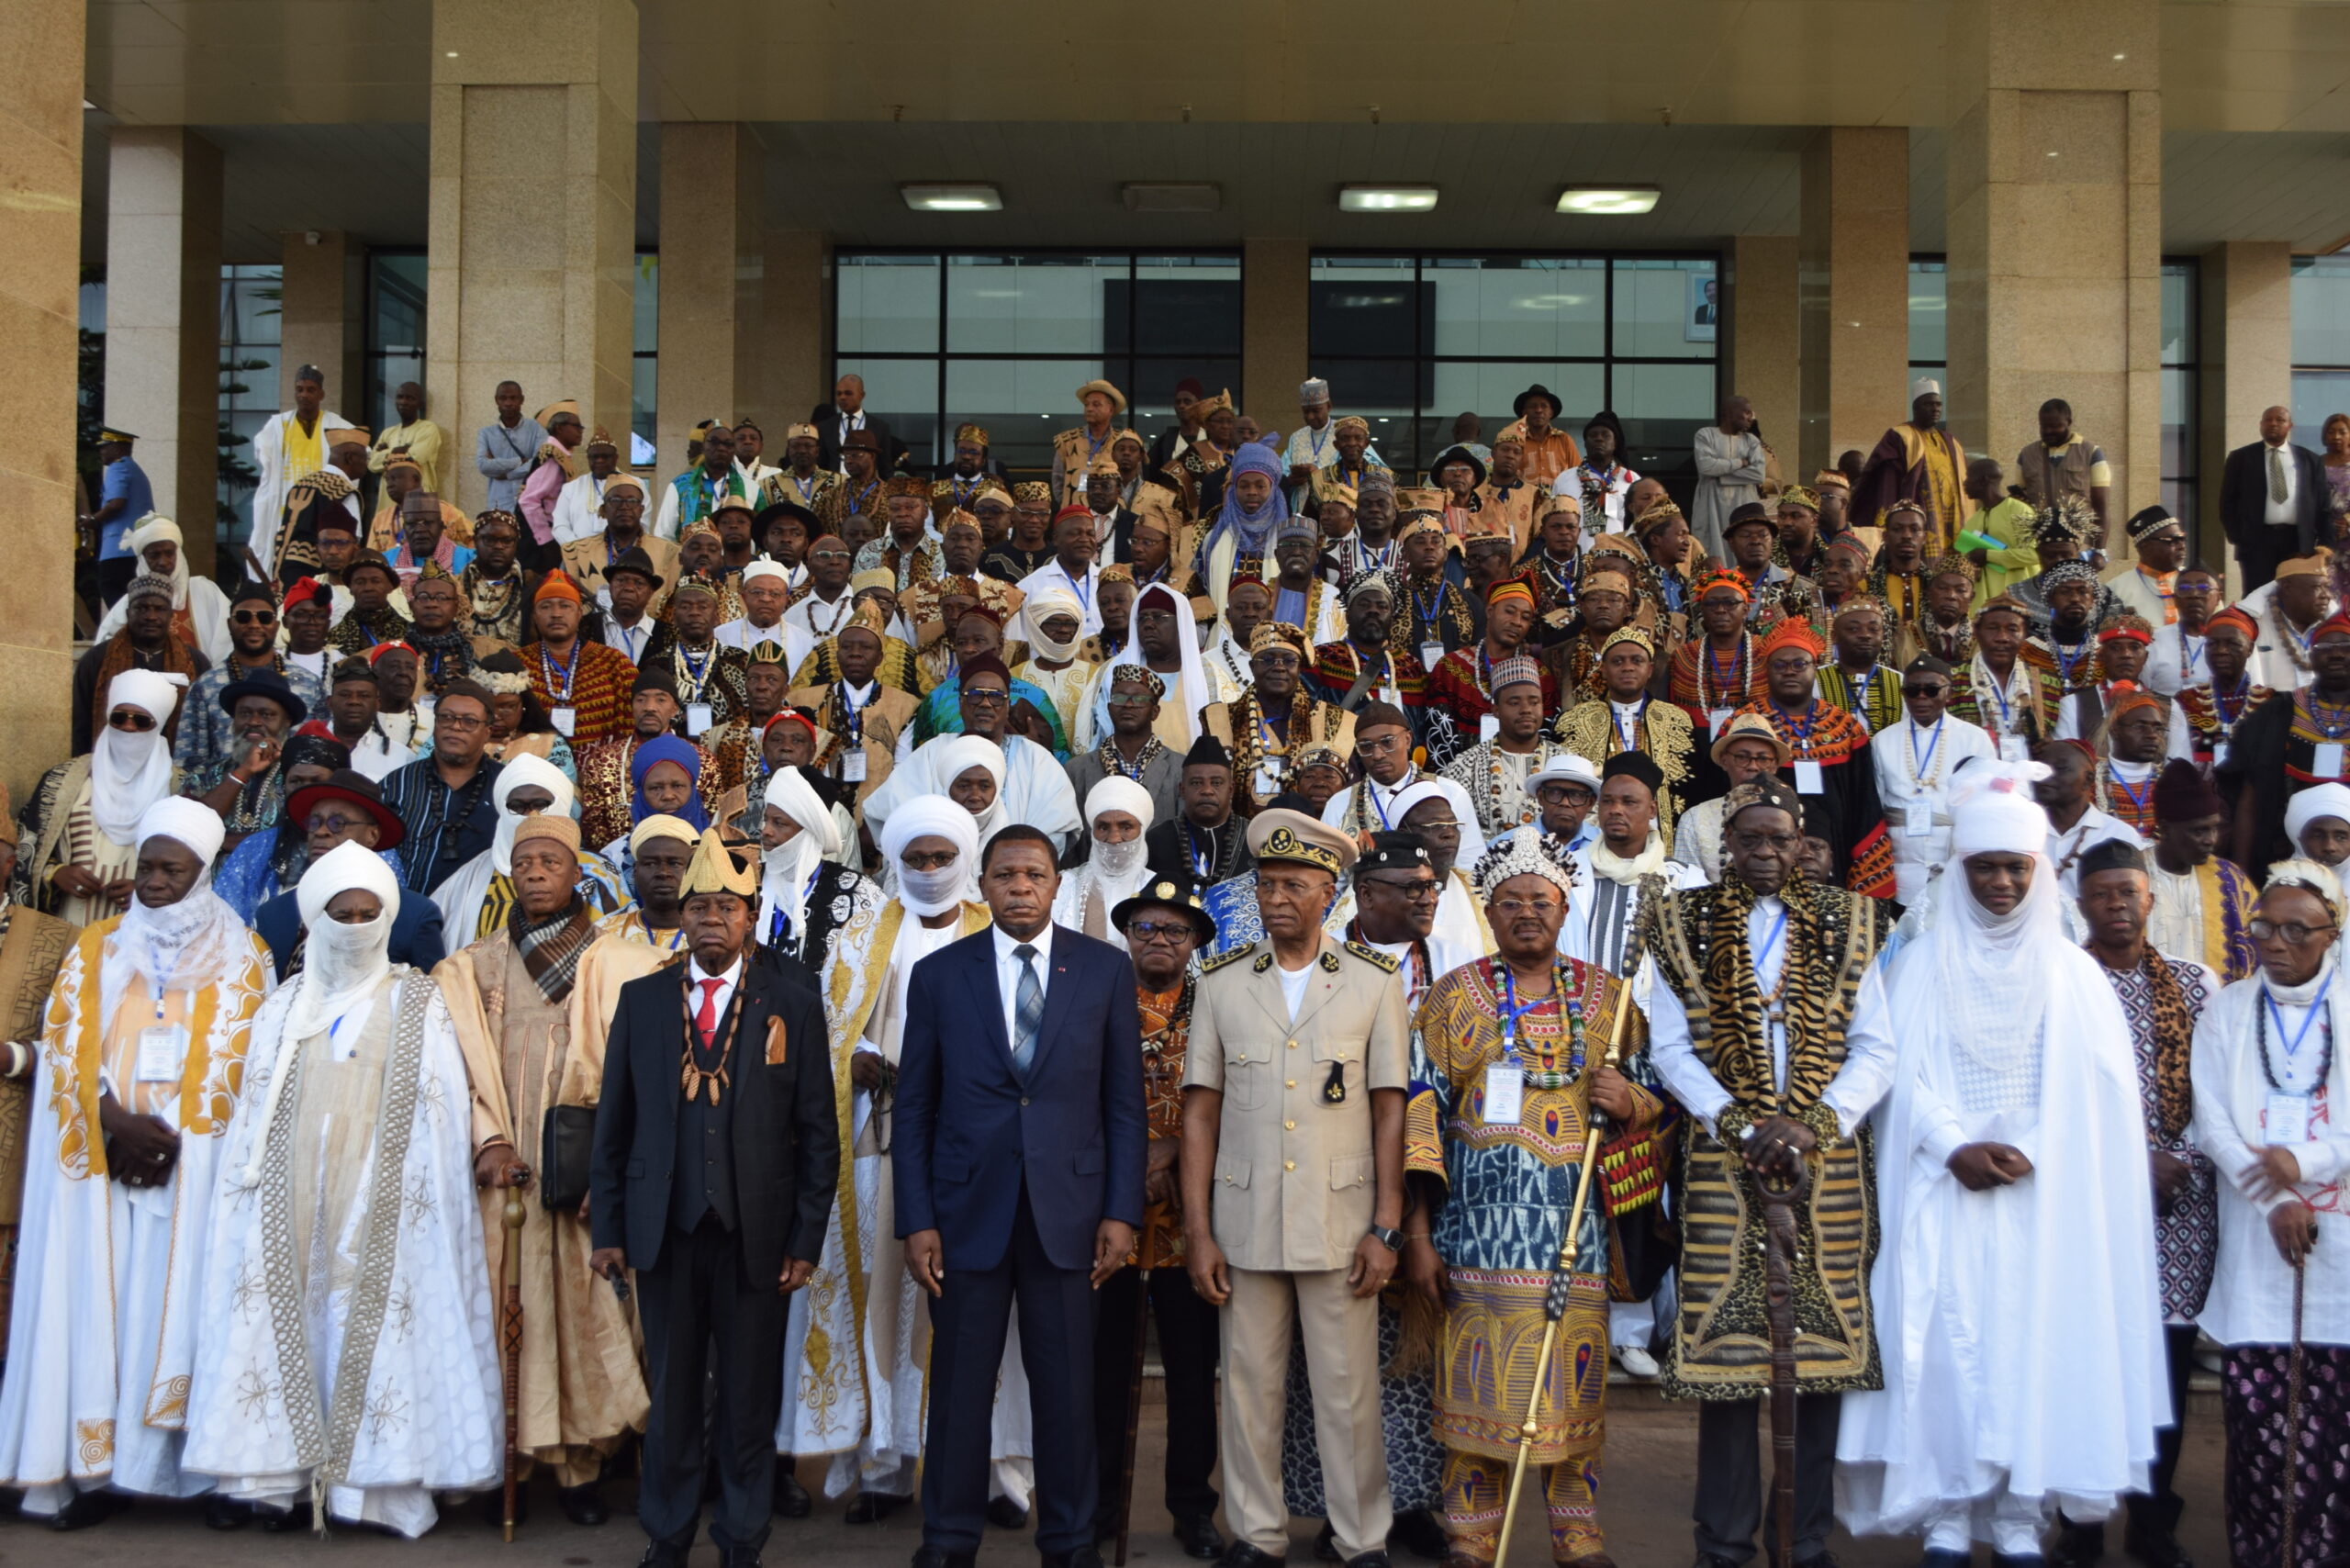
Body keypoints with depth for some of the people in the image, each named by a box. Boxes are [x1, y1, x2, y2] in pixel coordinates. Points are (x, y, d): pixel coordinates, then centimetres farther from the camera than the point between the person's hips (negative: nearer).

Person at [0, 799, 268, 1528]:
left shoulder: (240, 957, 7)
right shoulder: (98, 947, 13)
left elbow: (239, 1062, 0)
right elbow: (67, 1045, 5)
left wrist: (174, 1139, -10)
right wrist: (115, 1123, -10)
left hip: (198, 1163, -2)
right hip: (101, 1160, 2)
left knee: (188, 1295, -7)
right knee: (97, 1294, -3)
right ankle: (97, 1467, -1)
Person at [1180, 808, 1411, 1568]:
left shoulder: (1375, 983, 1)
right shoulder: (1221, 983, 5)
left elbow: (1390, 1113, 1)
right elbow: (1200, 1112, 5)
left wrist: (1386, 1228, -5)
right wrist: (1197, 1233, -1)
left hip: (1340, 1221, -1)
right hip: (1245, 1221, 2)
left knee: (1348, 1390, 2)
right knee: (1249, 1384, 7)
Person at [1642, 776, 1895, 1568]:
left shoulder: (1845, 926, 9)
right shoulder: (1685, 926, 7)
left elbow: (1875, 1049, 5)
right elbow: (1669, 1046, 2)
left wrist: (1816, 1123, -10)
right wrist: (1738, 1126, -10)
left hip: (1827, 1167, 1)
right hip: (1723, 1165, -1)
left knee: (1821, 1346, 1)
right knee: (1723, 1344, -2)